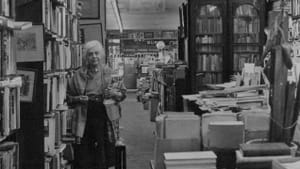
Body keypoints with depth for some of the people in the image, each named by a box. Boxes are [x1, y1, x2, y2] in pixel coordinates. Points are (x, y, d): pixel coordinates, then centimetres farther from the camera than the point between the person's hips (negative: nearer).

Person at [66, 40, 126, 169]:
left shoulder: (109, 73, 5)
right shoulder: (78, 75, 5)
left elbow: (123, 93, 10)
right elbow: (68, 97, 13)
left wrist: (115, 94, -11)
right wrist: (78, 99, -7)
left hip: (104, 121, 0)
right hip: (84, 121, 0)